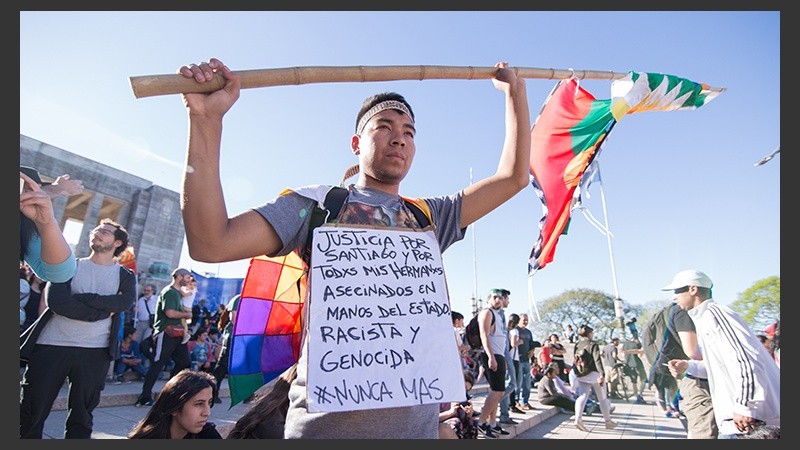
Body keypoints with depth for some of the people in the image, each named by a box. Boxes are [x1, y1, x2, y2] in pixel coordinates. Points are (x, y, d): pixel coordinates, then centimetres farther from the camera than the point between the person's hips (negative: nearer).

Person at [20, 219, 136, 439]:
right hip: (52, 346, 1)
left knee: (81, 416, 8)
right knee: (31, 413, 8)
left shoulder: (125, 276, 9)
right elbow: (56, 300, -9)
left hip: (95, 352, 0)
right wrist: (103, 310, -13)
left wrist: (82, 297, -13)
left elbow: (124, 302, -10)